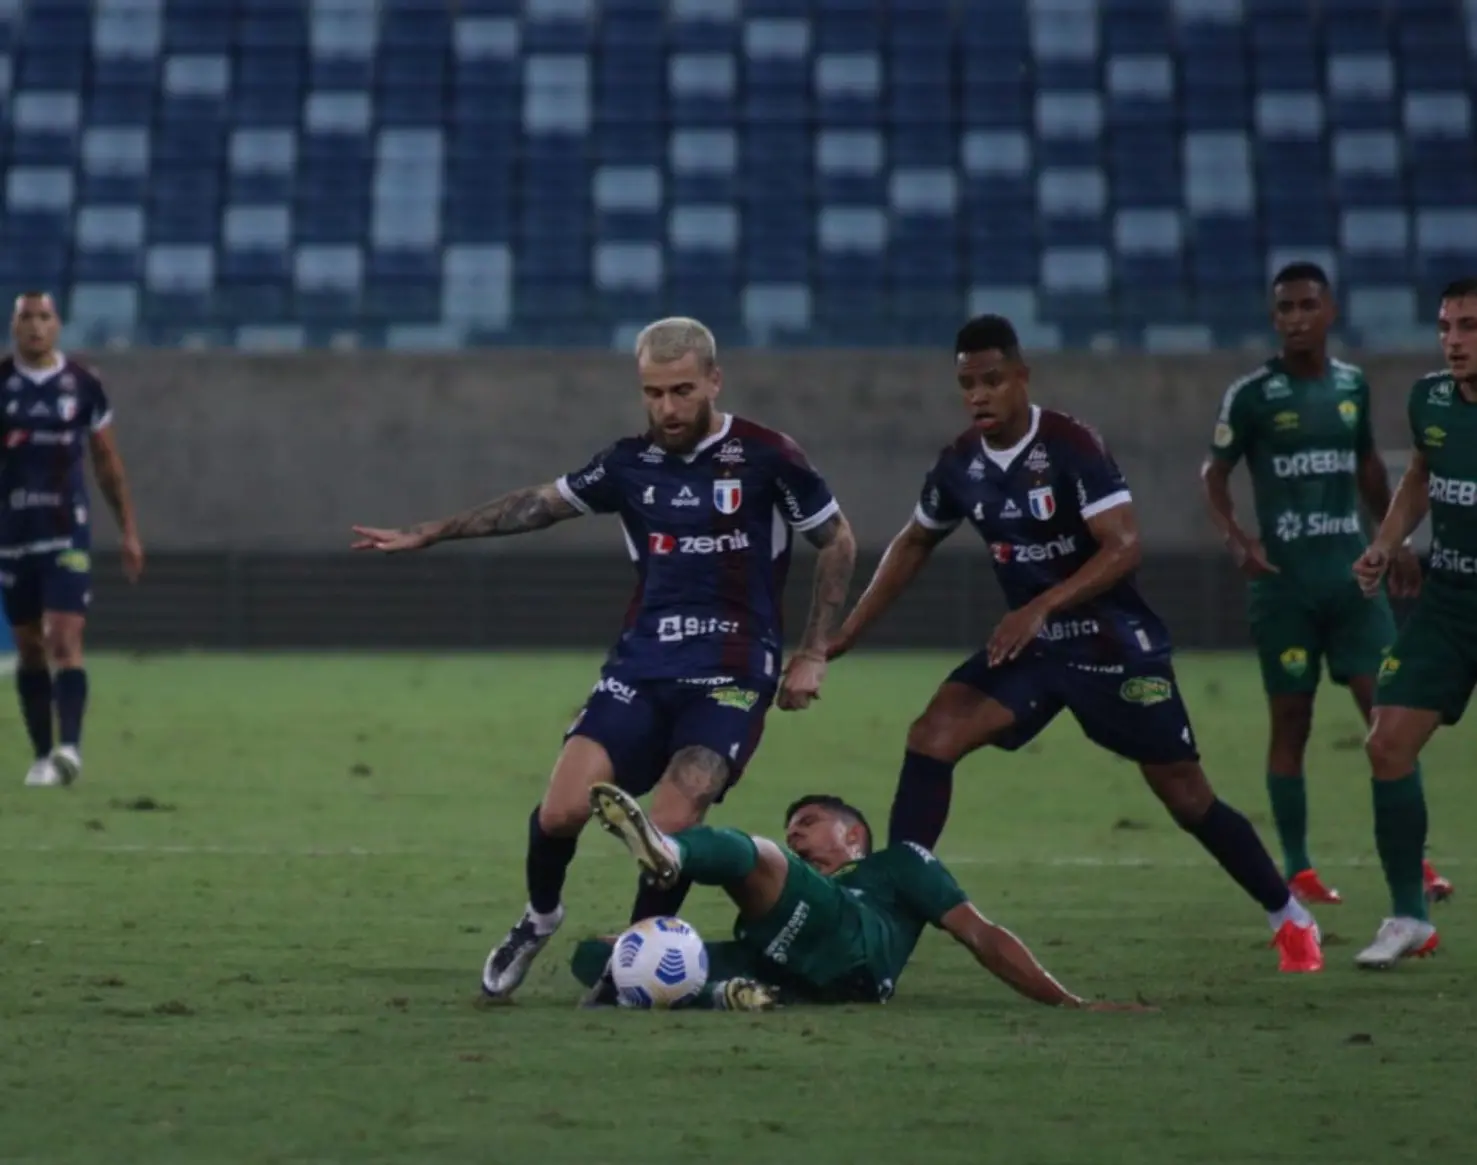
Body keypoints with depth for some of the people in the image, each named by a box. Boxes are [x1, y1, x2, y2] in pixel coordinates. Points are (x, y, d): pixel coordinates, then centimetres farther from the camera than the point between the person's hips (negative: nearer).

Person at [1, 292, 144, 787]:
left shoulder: (83, 385, 2)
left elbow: (108, 462, 10)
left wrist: (128, 530, 10)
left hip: (67, 531, -1)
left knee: (65, 640, -14)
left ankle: (69, 747, -24)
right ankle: (42, 755, 15)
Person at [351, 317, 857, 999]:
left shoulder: (764, 457, -4)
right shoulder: (633, 463, 7)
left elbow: (838, 543, 6)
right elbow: (539, 505, 19)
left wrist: (812, 656, 2)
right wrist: (427, 535, 19)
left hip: (730, 677, -3)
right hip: (641, 664, 3)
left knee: (670, 826, -21)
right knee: (562, 810, -14)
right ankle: (539, 918, 15)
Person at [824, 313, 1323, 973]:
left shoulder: (1071, 447, -18)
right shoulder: (960, 465, 0)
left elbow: (1123, 547, -24)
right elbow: (913, 546, 17)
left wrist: (1039, 608, -32)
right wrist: (847, 634, 13)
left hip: (1114, 645, -5)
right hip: (1029, 645, 5)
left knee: (1186, 797, 1)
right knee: (931, 738, -15)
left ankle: (1291, 920, 19)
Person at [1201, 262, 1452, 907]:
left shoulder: (1353, 385, 8)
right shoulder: (1252, 394, -4)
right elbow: (1214, 473, 1)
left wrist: (1394, 539, 20)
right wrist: (1236, 538, -15)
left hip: (1351, 573, 3)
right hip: (1284, 581, -3)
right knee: (1291, 720, 2)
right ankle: (1297, 870, 10)